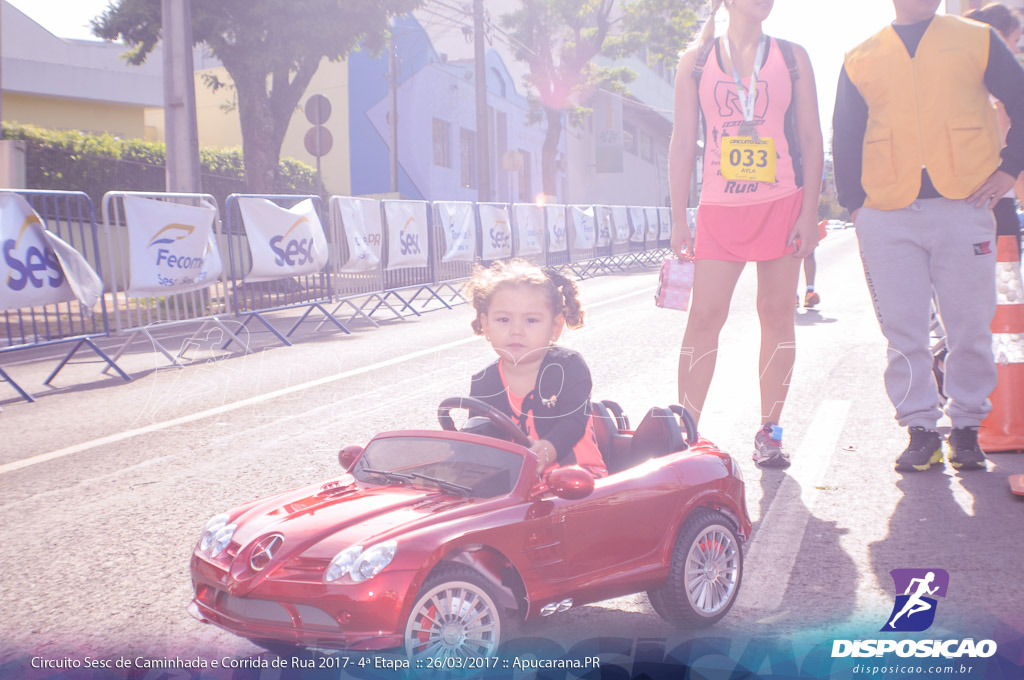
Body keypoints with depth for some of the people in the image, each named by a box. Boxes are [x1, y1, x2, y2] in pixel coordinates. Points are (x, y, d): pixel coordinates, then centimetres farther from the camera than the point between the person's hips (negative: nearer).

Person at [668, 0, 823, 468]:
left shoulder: (792, 57, 8)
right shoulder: (695, 61, 7)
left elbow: (810, 140, 5)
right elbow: (682, 144, 6)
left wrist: (809, 213, -4)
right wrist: (678, 220, 1)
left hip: (783, 205, 1)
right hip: (720, 210, 0)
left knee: (776, 315, 3)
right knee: (704, 317, -7)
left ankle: (769, 431, 11)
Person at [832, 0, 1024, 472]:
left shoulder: (977, 40, 11)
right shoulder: (861, 59, 13)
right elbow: (844, 137, 16)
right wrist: (854, 202, 6)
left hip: (963, 206, -1)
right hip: (887, 216, 1)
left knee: (970, 326, 2)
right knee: (903, 331, 1)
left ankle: (966, 428, 16)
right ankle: (920, 430, 11)